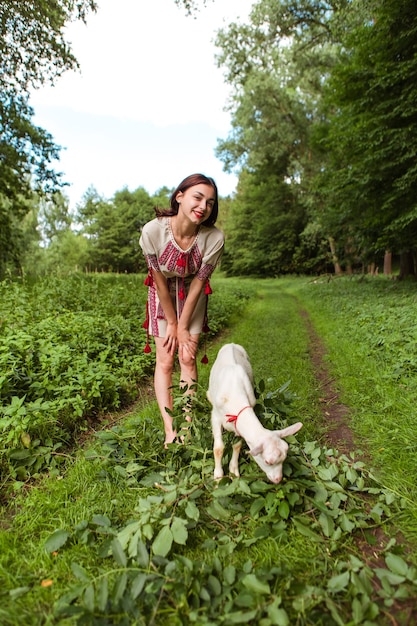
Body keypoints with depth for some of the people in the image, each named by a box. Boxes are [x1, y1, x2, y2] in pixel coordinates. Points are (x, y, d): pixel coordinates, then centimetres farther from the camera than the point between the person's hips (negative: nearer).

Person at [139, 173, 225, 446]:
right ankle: (170, 431, 6)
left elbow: (198, 282, -17)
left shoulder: (214, 238, -27)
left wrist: (183, 327, -11)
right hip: (163, 294, 0)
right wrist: (172, 323, -9)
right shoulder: (153, 231, -29)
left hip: (193, 295, 1)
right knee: (165, 361, -3)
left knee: (188, 358, -1)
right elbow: (160, 280, -18)